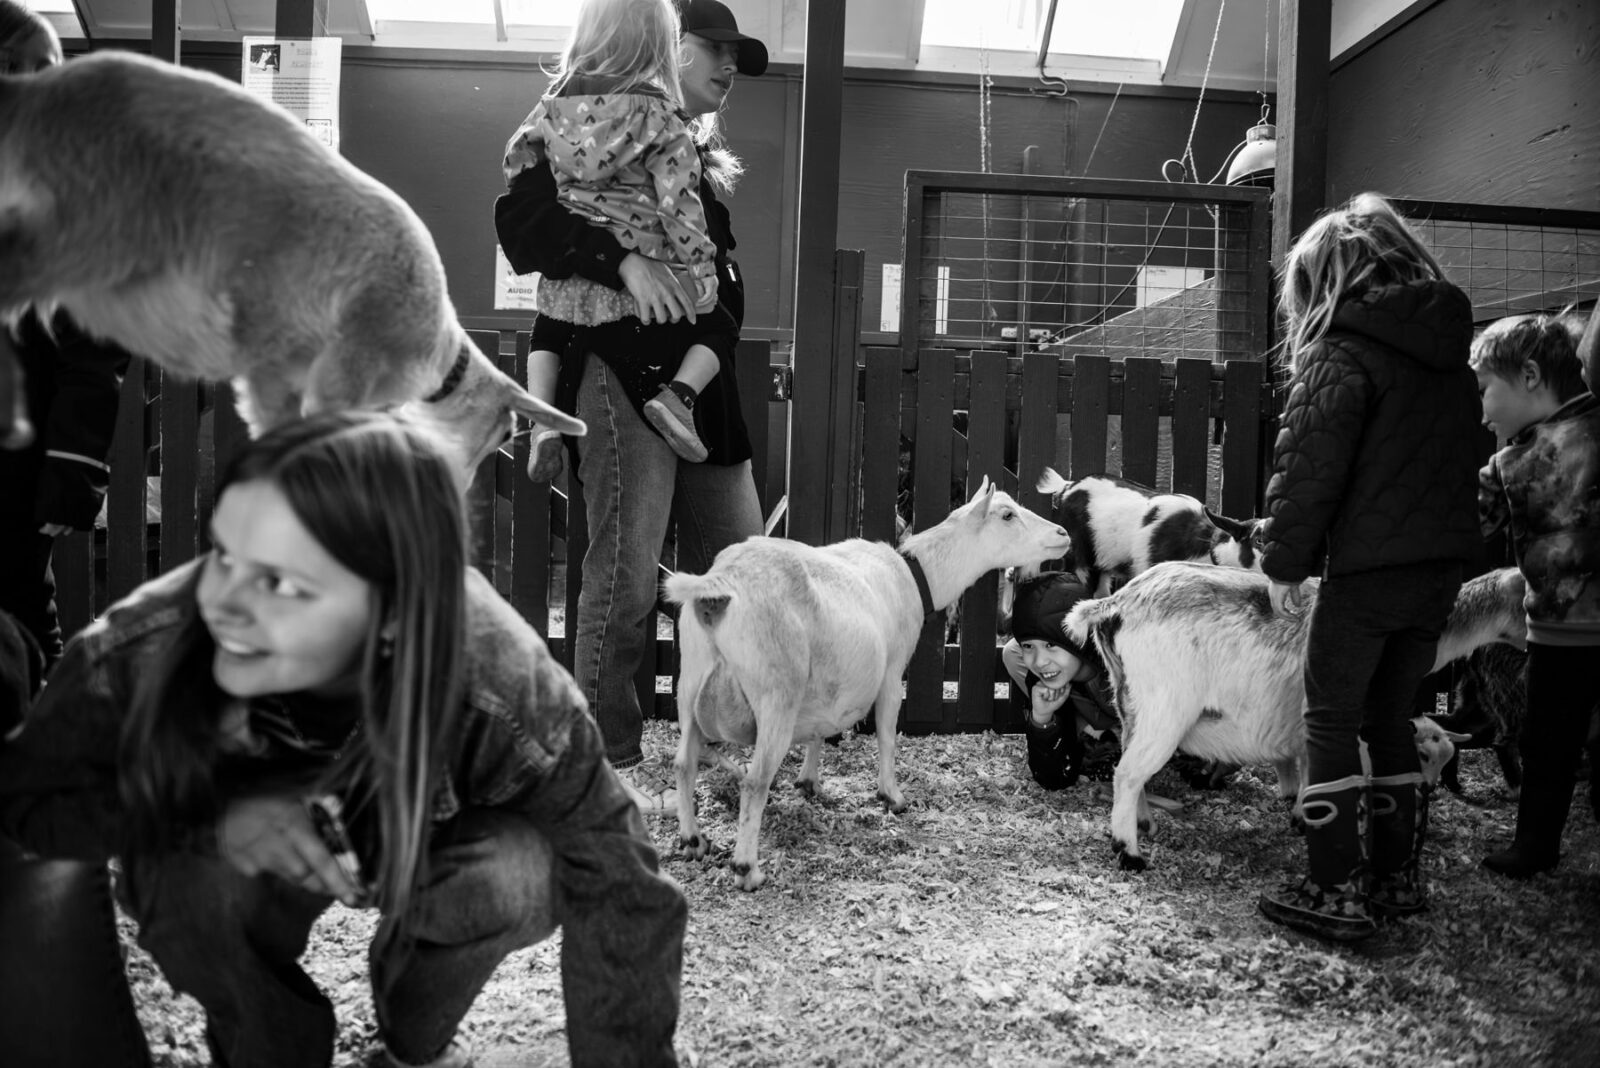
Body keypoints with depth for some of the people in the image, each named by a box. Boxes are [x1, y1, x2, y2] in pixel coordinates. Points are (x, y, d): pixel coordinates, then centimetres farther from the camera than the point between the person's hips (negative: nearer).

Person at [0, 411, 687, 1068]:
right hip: (242, 866, 0)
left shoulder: (499, 689, -37)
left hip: (418, 852, 0)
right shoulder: (142, 646, -33)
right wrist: (213, 817, -36)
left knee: (521, 874, -30)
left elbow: (620, 895, -27)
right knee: (186, 881, -32)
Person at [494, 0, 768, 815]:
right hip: (625, 373, -8)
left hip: (702, 382, 8)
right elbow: (521, 216, -14)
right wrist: (622, 260, -25)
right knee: (626, 579, -7)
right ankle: (610, 761, 7)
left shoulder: (703, 160, 23)